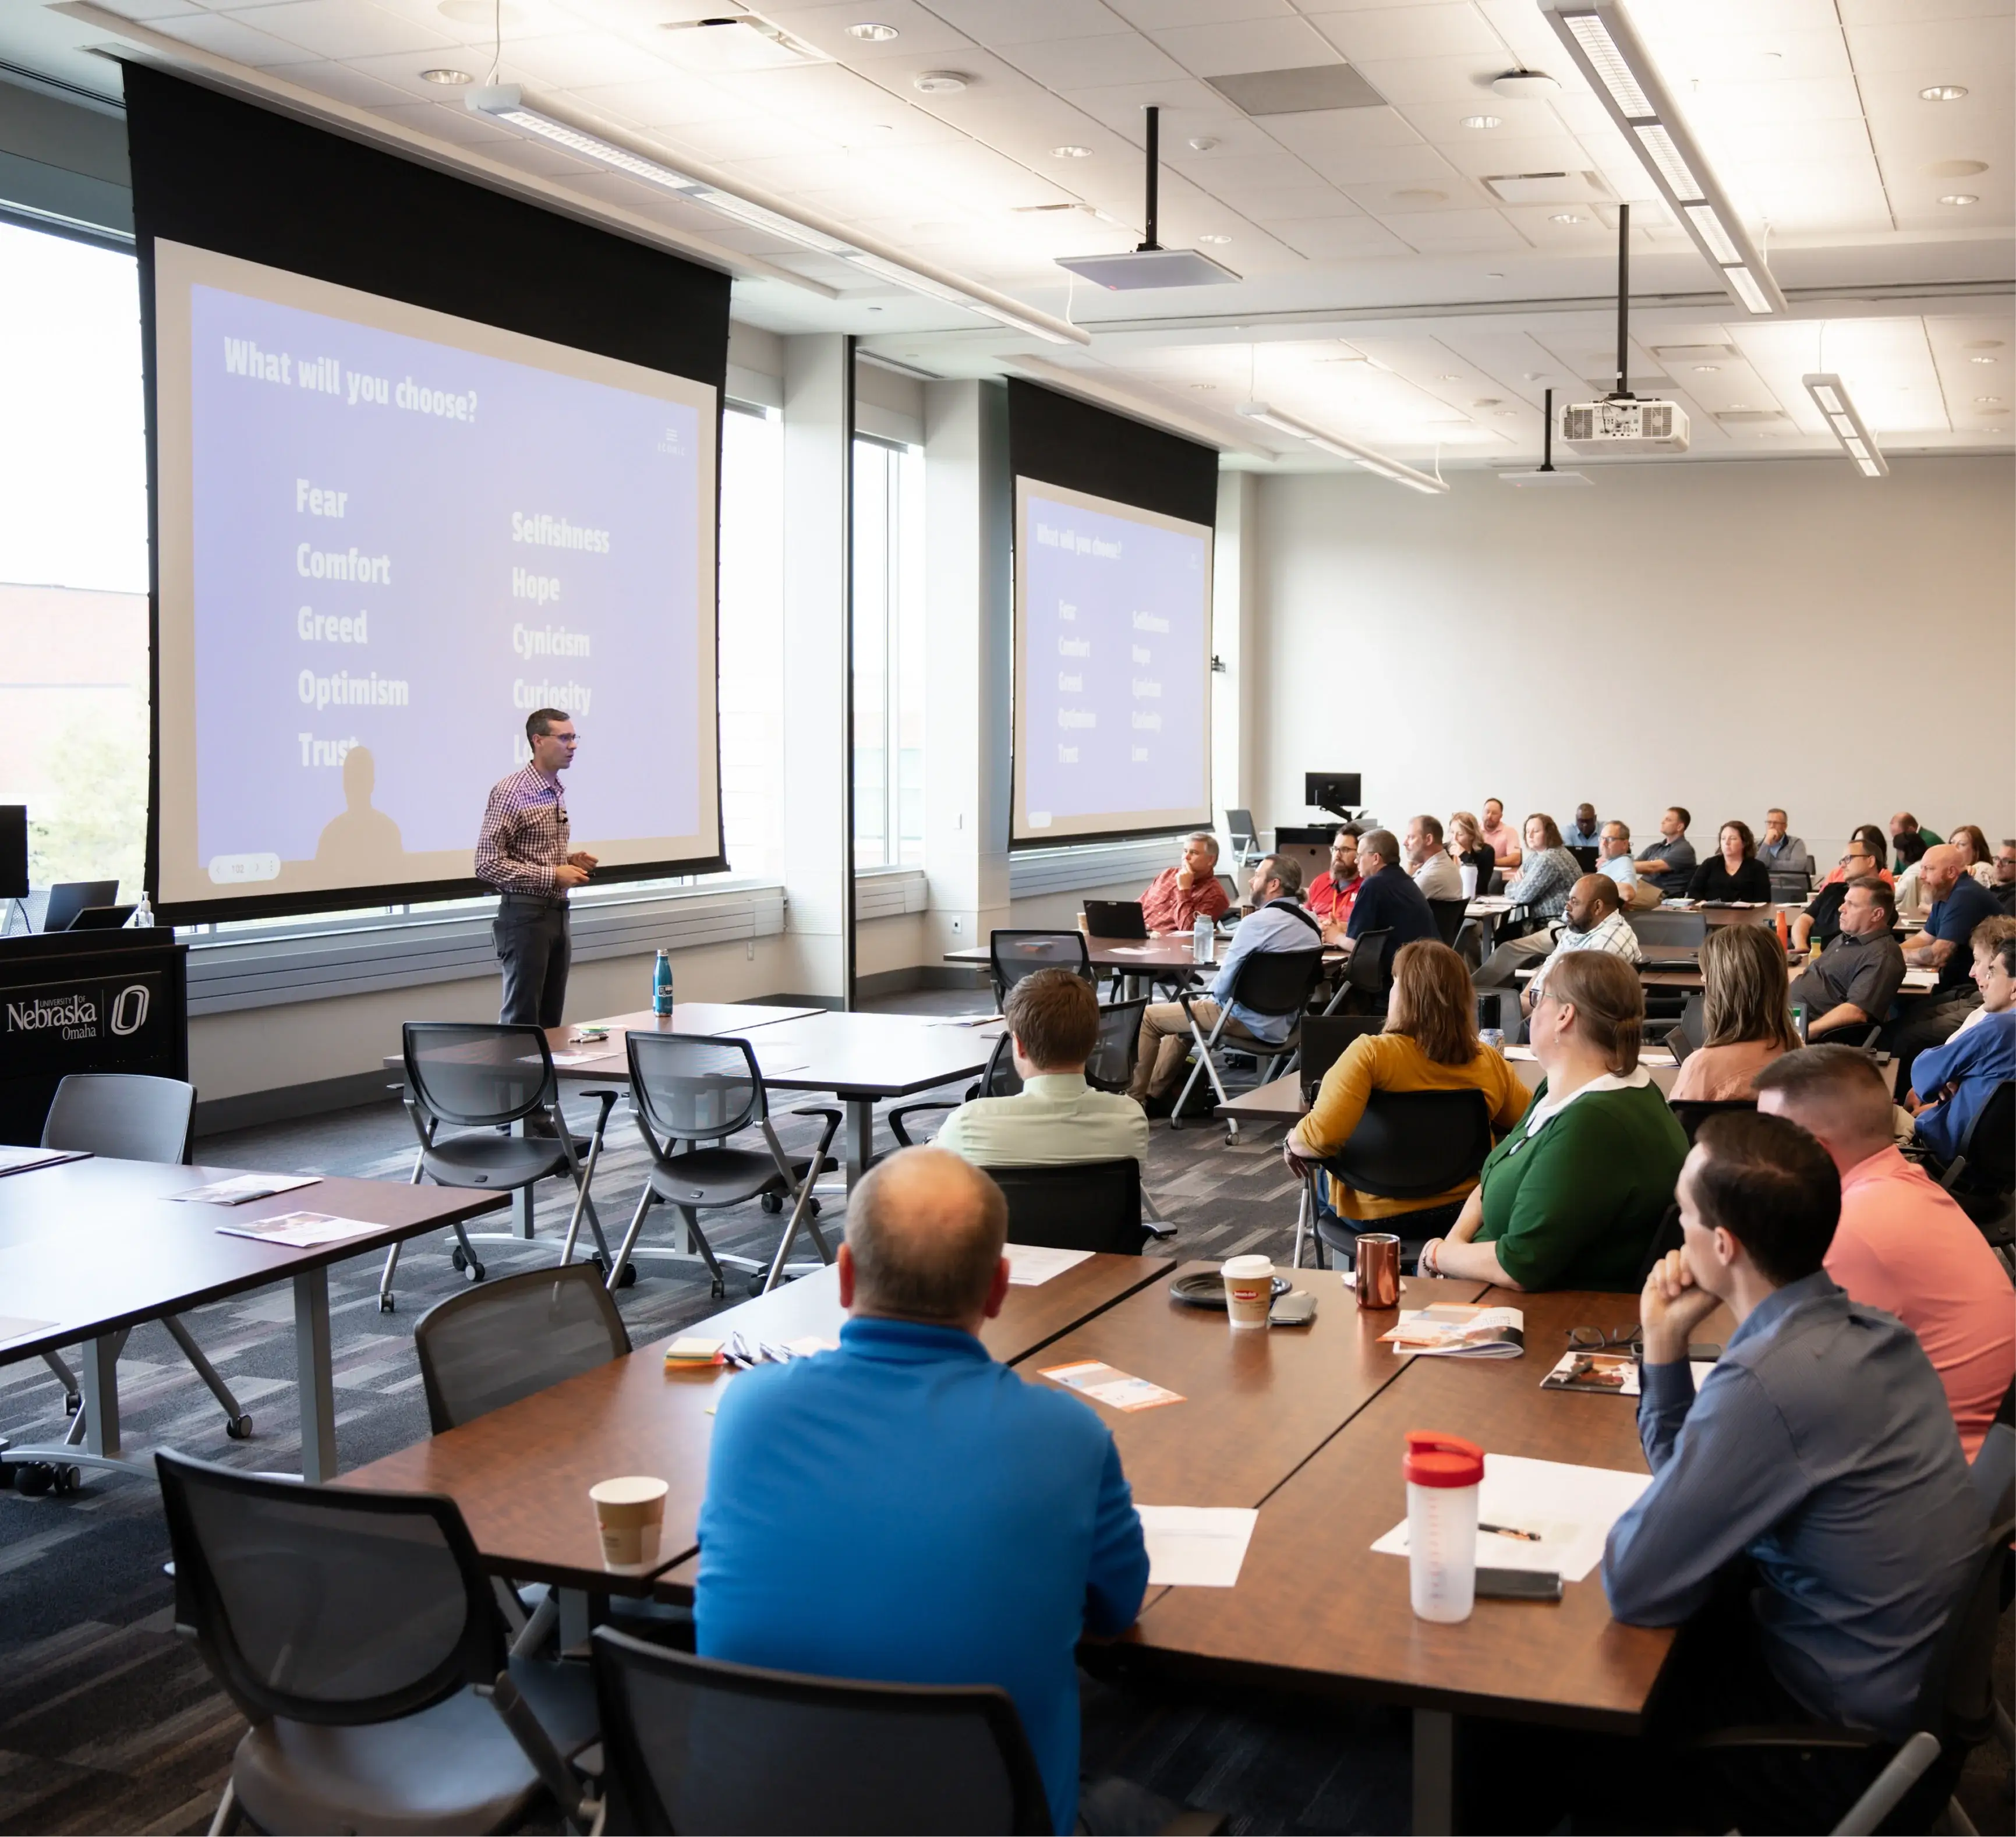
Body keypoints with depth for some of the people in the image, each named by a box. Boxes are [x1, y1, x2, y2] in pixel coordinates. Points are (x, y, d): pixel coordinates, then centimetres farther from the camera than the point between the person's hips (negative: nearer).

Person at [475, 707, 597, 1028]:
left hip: (558, 912, 8)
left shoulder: (557, 792, 13)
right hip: (525, 914, -8)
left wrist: (571, 860, 4)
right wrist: (553, 875, -18)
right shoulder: (510, 792, -13)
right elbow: (488, 864, -17)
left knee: (551, 1021, 9)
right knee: (522, 1020, -4)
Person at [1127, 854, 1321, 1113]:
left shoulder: (1258, 921, -22)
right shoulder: (1310, 924, 3)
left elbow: (1225, 981, -18)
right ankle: (1156, 1094, 33)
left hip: (1251, 1022, -9)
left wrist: (1209, 997, 6)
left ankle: (1135, 1098, 17)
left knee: (1150, 1016, 6)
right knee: (1185, 1007, 29)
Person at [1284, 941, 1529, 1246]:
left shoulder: (1370, 1053, -25)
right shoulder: (1490, 1062, -12)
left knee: (1323, 1172, 29)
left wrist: (1293, 1143, -11)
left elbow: (1324, 1135, -33)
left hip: (1375, 1213, -4)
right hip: (1461, 1208, 4)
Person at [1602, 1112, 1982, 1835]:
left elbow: (1633, 1587, -24)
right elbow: (1705, 1475, 10)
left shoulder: (1769, 1380, -31)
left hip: (1848, 1749, -8)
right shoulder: (1869, 1331, -2)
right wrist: (1665, 1347, -3)